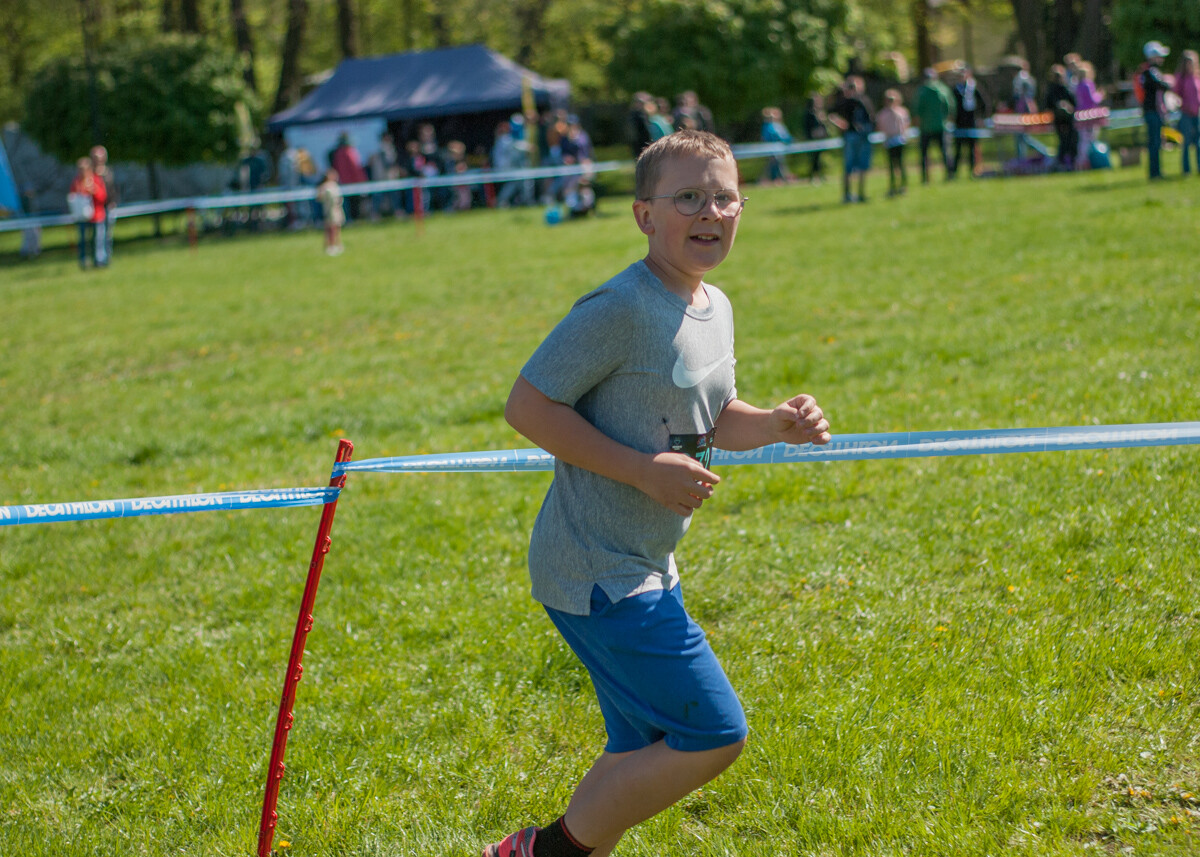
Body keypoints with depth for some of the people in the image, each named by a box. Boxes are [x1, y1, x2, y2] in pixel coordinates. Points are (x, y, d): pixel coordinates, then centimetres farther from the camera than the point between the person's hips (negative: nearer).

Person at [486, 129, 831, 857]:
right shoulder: (621, 309, -18)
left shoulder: (717, 308, 10)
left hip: (646, 570, 10)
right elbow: (528, 406, -19)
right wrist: (645, 469, -22)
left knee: (645, 756, 15)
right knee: (715, 735, -9)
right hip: (598, 571, -9)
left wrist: (778, 426, 1)